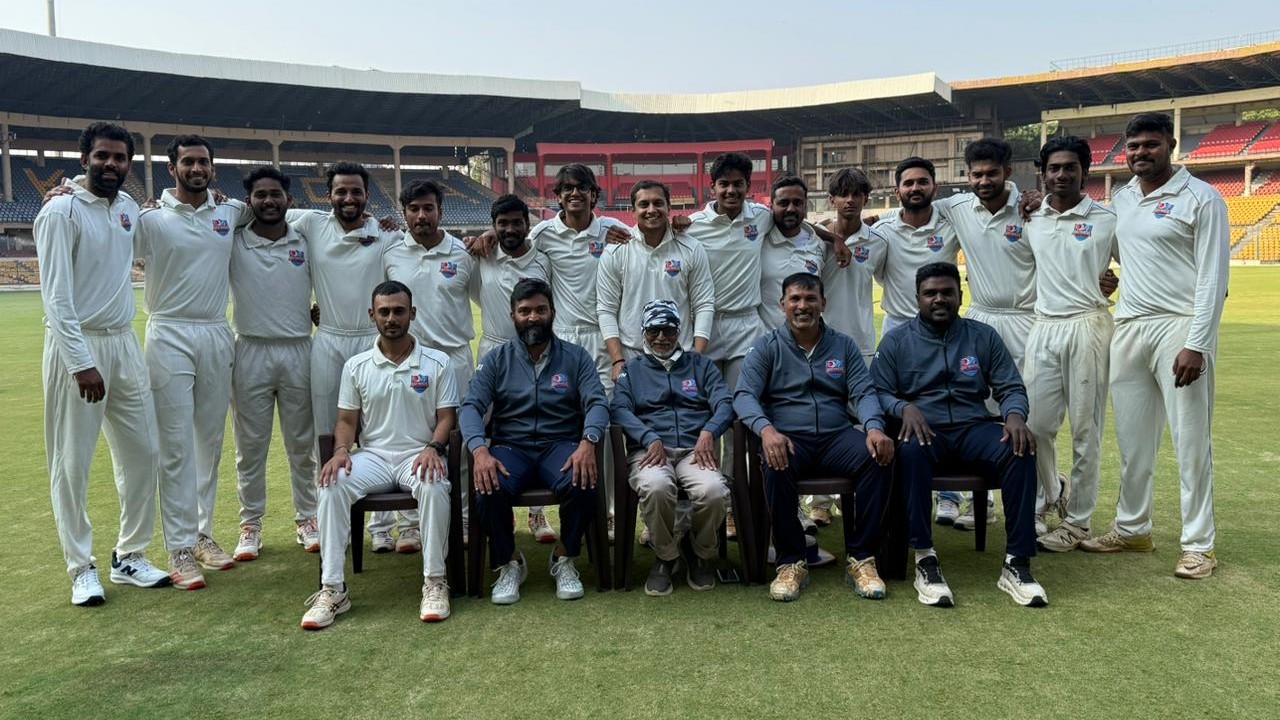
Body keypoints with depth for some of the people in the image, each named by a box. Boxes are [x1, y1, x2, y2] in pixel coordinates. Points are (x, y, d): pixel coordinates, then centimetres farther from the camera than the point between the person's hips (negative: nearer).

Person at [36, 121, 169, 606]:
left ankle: (129, 556, 22)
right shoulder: (62, 211, -11)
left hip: (125, 343, 7)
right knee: (72, 464, 2)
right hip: (76, 346, -7)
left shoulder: (128, 206, 9)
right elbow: (56, 297, -16)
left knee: (141, 453, 9)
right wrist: (82, 362, -22)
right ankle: (82, 568, 13)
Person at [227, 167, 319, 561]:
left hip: (299, 351, 1)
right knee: (250, 446, 6)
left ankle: (307, 519, 21)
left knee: (302, 443, 10)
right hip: (251, 352, -1)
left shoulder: (306, 242, 4)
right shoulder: (233, 243, -1)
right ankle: (250, 525, 18)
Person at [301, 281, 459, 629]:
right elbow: (347, 420, 10)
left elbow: (446, 417, 1)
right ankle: (331, 589, -24)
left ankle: (434, 583, -23)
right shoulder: (356, 366, 10)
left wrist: (434, 447, -19)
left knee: (434, 486, -37)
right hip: (372, 455, 2)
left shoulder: (437, 363, 4)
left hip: (419, 454, -2)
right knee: (332, 485, -28)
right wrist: (341, 450, -11)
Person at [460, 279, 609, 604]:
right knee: (488, 488, -32)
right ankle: (509, 563, -4)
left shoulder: (576, 357, 10)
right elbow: (472, 406, -2)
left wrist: (588, 443, -26)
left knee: (582, 484, -33)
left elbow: (597, 403, -3)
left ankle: (564, 559, -4)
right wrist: (480, 451, -23)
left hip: (561, 445, 0)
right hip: (510, 446, 0)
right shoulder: (496, 360, 10)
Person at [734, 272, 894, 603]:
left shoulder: (843, 345, 16)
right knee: (776, 467, -36)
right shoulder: (766, 348, 9)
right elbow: (744, 395, -3)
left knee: (878, 458, -28)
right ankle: (791, 563, -21)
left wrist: (874, 427, -17)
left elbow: (863, 392, 6)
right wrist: (766, 429, -25)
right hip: (788, 437, -2)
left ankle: (861, 559, -18)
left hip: (837, 436, 2)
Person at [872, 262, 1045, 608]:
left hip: (974, 427, 2)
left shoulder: (983, 336, 15)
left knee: (1020, 451, -29)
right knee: (911, 451, -38)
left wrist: (1015, 415, -12)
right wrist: (904, 407, -20)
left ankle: (1017, 563, -24)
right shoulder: (896, 341, 9)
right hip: (924, 429, -2)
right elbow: (879, 392, 2)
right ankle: (925, 560, -32)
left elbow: (1011, 388, 11)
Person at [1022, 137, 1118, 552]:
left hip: (1087, 327, -3)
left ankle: (1077, 523, 10)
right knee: (1035, 424, 2)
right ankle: (1049, 500, 24)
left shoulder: (1107, 220, 1)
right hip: (1043, 328, 4)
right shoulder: (1030, 220, 9)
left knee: (1085, 430, 1)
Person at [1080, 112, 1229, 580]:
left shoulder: (1201, 198, -4)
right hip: (1129, 327, 6)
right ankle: (1132, 529, 23)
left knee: (1191, 441, -1)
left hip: (1180, 327, -6)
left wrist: (1196, 344, -17)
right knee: (1132, 438, 11)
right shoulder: (1121, 199, 13)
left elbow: (1213, 278, -10)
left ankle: (1198, 545, 8)